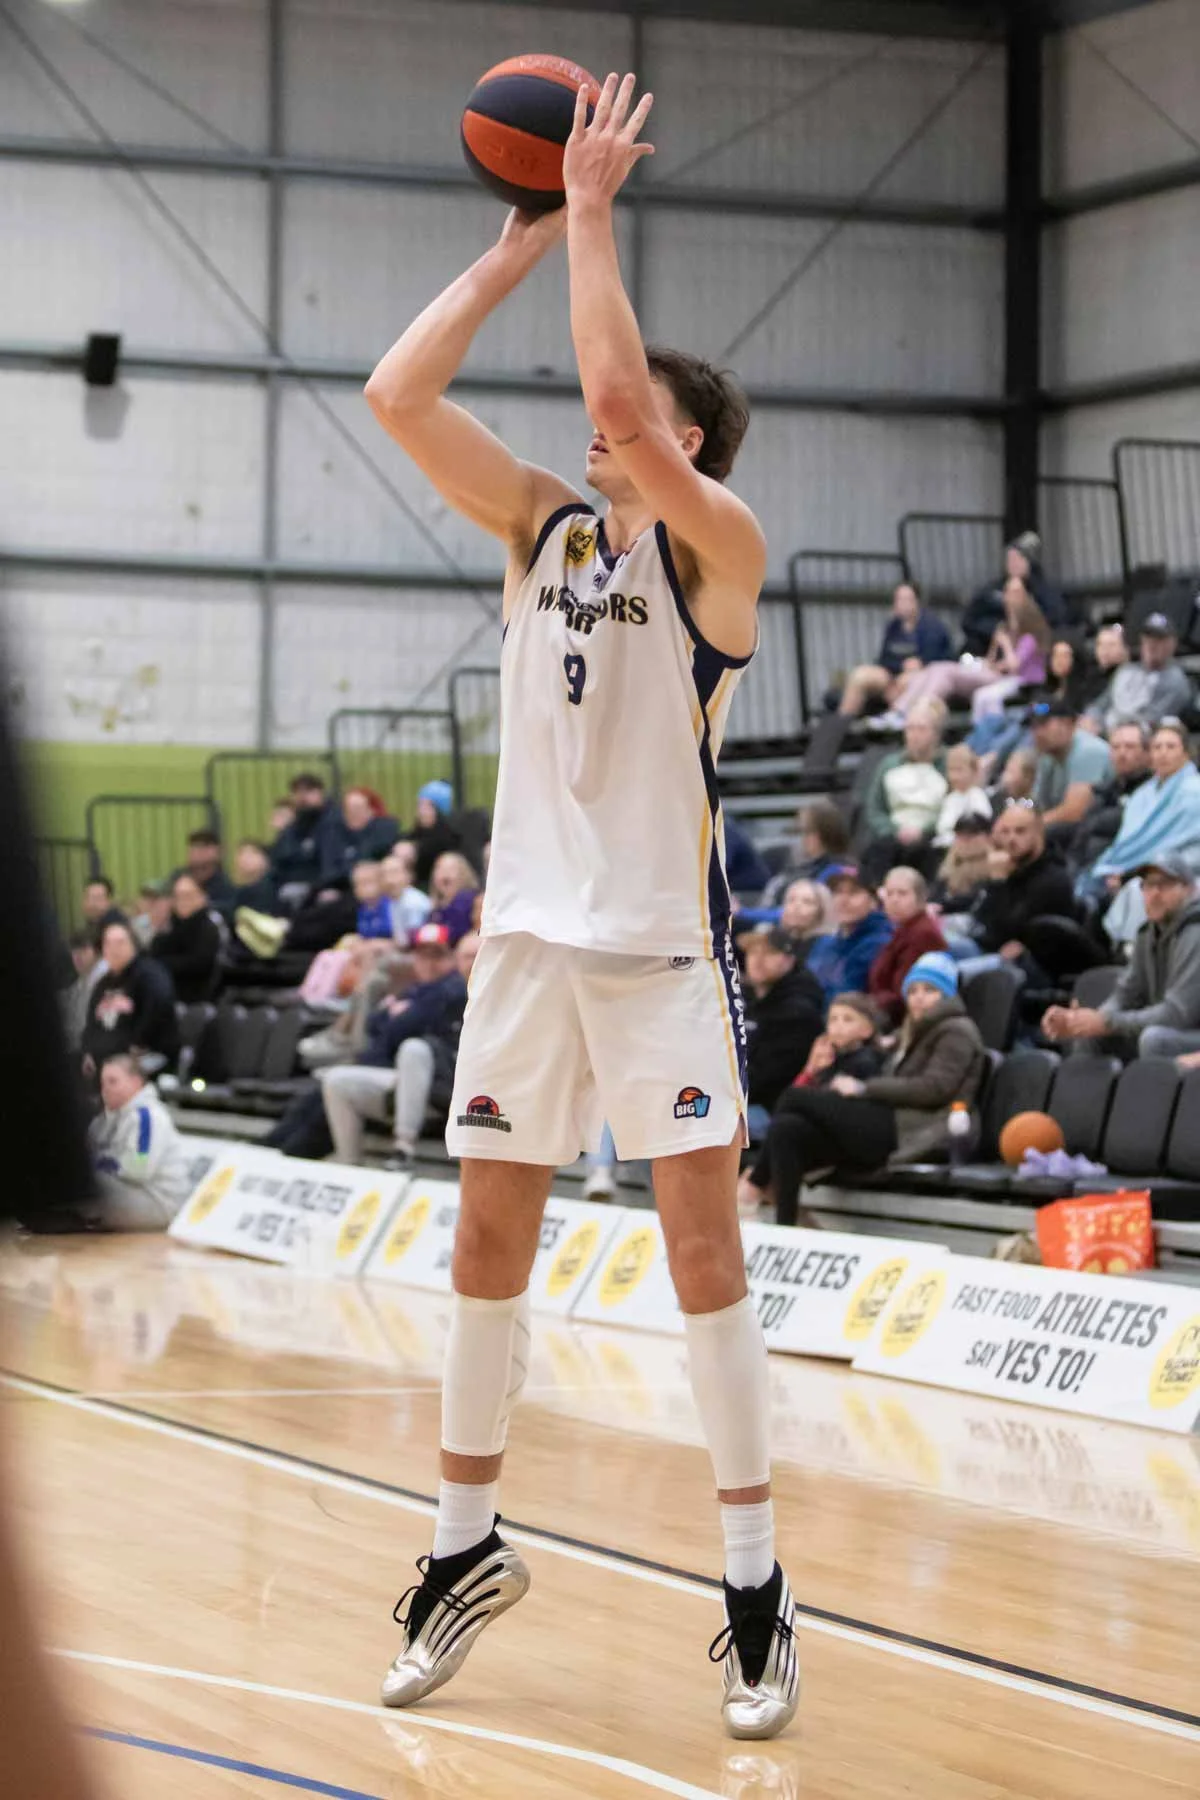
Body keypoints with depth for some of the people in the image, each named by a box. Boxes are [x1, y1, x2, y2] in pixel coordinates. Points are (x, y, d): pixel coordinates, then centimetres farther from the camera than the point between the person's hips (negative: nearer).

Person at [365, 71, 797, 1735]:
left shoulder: (715, 541, -7)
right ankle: (467, 1548, 22)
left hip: (665, 941, -6)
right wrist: (520, 242, 0)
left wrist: (592, 210, -16)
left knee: (703, 1244, -3)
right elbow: (397, 396, 1)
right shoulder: (541, 526, 10)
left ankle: (755, 1584, 3)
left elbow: (618, 393, -24)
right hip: (530, 930, 6)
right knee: (488, 1243, 9)